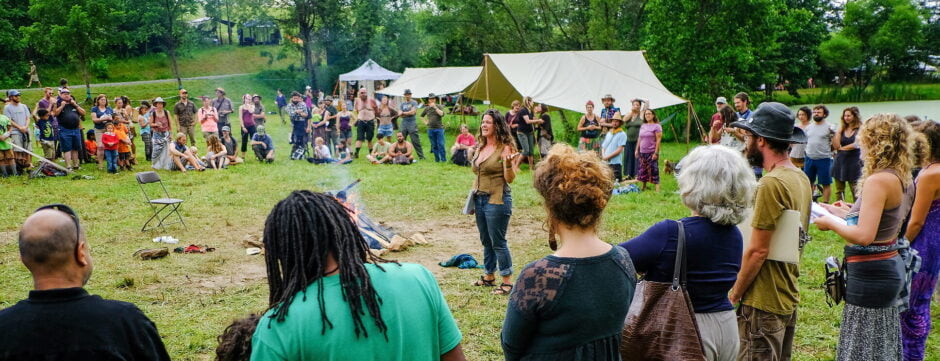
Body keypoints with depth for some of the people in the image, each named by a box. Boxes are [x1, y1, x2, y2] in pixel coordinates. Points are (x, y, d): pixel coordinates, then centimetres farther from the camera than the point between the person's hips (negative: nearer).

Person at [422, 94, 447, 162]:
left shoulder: (439, 106, 1)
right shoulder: (427, 108, 11)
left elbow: (442, 114, -17)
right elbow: (422, 116, 27)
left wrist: (435, 107, -17)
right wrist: (425, 122, 13)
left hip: (439, 128, -3)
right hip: (430, 129, 4)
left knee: (441, 144, -10)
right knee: (434, 145, 6)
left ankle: (443, 159, -7)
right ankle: (436, 159, 12)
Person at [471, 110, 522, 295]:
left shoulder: (505, 148, -11)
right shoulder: (480, 148, 11)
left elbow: (510, 179, -14)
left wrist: (508, 162, -31)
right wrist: (473, 197, 19)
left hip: (497, 200, -8)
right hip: (479, 199, 8)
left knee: (498, 242, -3)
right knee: (486, 241, 16)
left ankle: (507, 281, 6)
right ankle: (489, 276, 29)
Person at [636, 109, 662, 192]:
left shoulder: (657, 126, -5)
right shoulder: (643, 126, 13)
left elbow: (658, 140, -10)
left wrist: (656, 152, -16)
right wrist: (637, 149, 14)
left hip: (652, 152, -6)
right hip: (642, 152, 6)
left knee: (653, 170, -9)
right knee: (643, 170, 10)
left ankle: (657, 188, -8)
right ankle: (643, 187, 20)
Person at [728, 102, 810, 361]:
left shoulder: (772, 184, -21)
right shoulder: (801, 178, 7)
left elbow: (757, 250, -21)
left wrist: (734, 294, -10)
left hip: (763, 303, -9)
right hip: (789, 298, 9)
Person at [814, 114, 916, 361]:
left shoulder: (878, 180, -21)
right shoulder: (903, 180, 7)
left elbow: (864, 236, -28)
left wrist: (831, 223, -13)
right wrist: (848, 214, 16)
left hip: (871, 273, -10)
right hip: (892, 265, 10)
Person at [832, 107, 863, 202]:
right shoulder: (842, 128, 8)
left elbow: (856, 145, -14)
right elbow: (836, 145, 0)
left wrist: (842, 148, -2)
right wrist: (838, 131, -6)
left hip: (853, 161, -5)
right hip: (840, 161, 5)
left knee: (855, 190, -4)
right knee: (839, 190, 8)